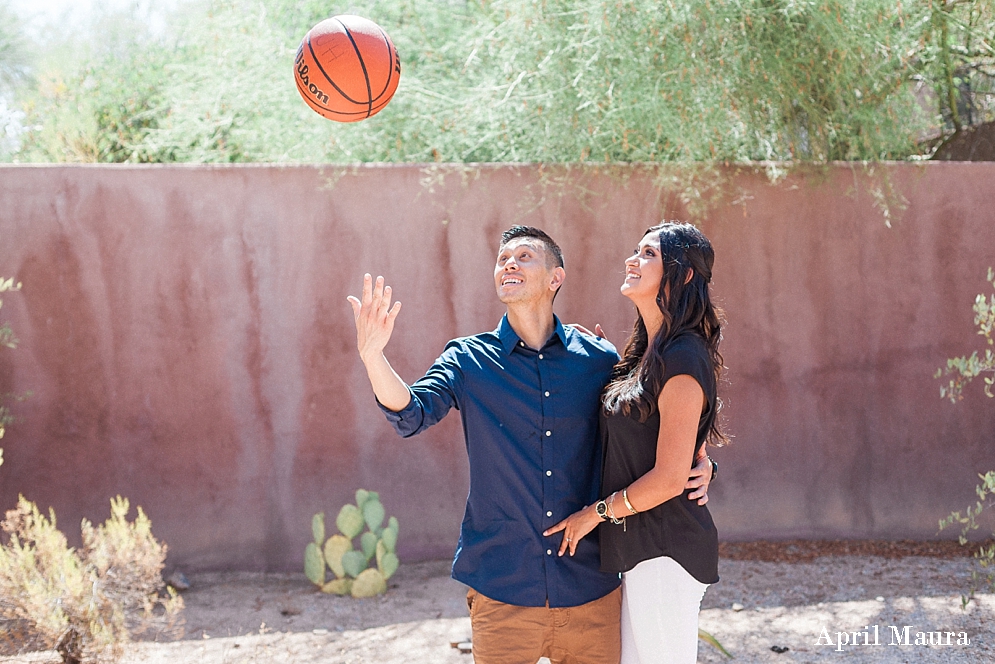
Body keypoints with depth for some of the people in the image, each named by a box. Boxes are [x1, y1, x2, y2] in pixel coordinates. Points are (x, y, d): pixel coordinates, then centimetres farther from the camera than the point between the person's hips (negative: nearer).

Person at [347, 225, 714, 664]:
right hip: (501, 590, -1)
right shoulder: (468, 360, 3)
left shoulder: (599, 359, 5)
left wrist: (697, 464, -6)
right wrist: (372, 355, -32)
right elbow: (411, 413, -13)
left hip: (591, 590, 1)